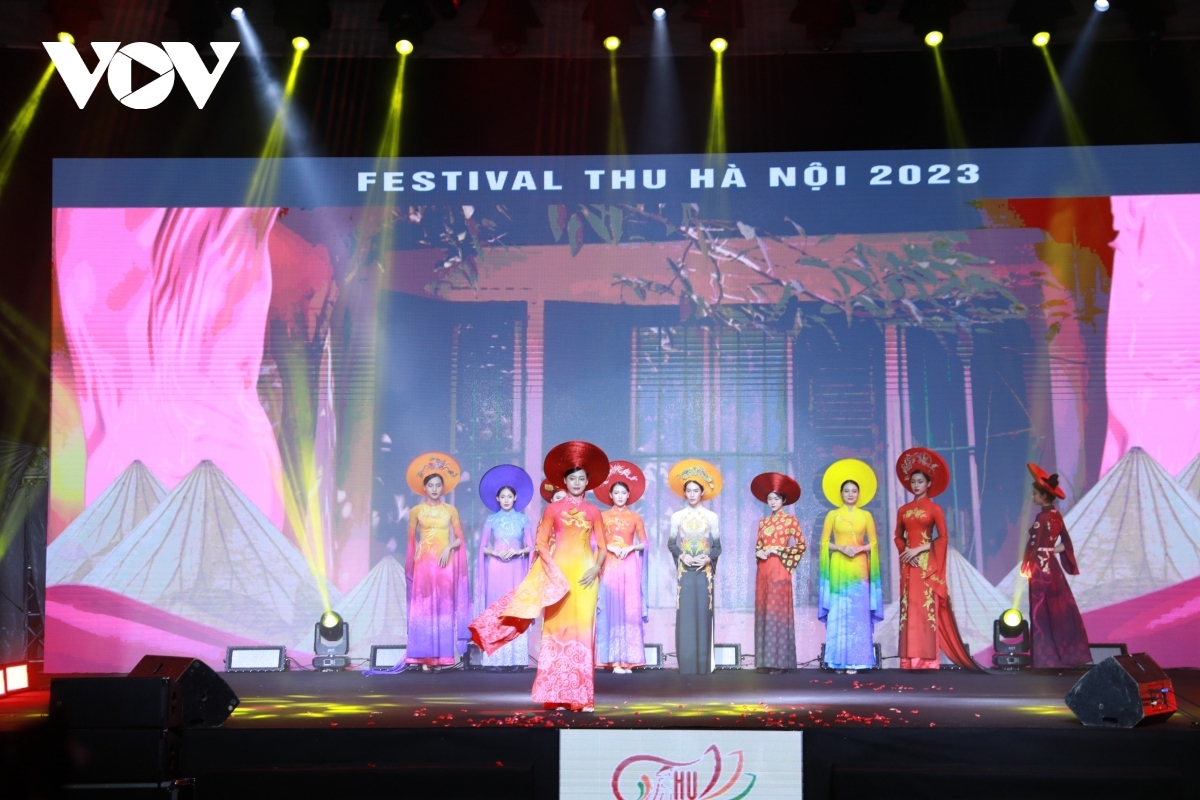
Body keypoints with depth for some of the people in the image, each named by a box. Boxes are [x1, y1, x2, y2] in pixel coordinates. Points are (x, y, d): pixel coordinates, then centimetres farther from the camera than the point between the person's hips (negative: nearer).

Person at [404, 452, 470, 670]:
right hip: (424, 563, -1)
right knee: (424, 608, -5)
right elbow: (411, 539, 8)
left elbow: (459, 539, 7)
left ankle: (442, 656, 1)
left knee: (445, 608, -1)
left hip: (445, 563, 1)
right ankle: (425, 657, -5)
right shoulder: (416, 511, 5)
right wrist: (416, 555, -3)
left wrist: (449, 548, -11)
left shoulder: (451, 510, 7)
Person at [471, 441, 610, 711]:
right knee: (558, 629, -2)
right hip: (558, 572, -1)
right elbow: (541, 543, 2)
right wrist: (554, 570, -11)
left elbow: (602, 546, 8)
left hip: (585, 574, 1)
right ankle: (558, 695, 3)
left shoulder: (594, 512, 10)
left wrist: (596, 569, -9)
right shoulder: (553, 509, 6)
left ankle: (580, 695, 3)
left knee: (582, 630, -1)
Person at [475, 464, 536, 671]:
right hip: (496, 569, 0)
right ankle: (497, 659, -1)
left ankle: (515, 659, -1)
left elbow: (530, 547, 4)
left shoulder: (523, 520, 6)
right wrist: (495, 552, -13)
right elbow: (483, 547, 4)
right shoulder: (491, 520, 6)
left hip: (516, 569, 0)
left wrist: (517, 551, -14)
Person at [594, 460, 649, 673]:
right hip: (609, 566, -1)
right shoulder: (603, 516, 6)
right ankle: (615, 660, -4)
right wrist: (612, 548, -14)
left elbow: (643, 544, 8)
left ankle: (628, 659, -1)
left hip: (630, 566, 1)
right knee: (612, 610, -4)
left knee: (630, 610, -2)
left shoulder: (635, 517, 8)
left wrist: (630, 548, -10)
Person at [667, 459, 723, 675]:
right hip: (685, 571, 0)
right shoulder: (677, 516, 6)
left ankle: (703, 663, 2)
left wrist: (708, 558, -13)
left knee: (703, 613, -2)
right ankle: (687, 663, -1)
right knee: (686, 614, -4)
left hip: (704, 571, 0)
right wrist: (682, 556, -12)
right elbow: (671, 544, 7)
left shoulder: (712, 517, 6)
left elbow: (717, 546, 5)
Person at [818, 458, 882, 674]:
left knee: (858, 613, -2)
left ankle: (855, 661, 0)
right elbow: (824, 542, 4)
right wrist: (841, 547, -13)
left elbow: (874, 543, 7)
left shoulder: (866, 515, 7)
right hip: (839, 568, -1)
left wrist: (859, 549, -11)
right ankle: (839, 661, 2)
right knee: (839, 614, -2)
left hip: (859, 568, 1)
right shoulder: (832, 515, 5)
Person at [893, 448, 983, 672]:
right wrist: (906, 551, -5)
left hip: (927, 563, -4)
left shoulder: (934, 509, -1)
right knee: (909, 608, 1)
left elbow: (943, 538, -5)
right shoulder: (903, 510, 11)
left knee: (927, 607, -8)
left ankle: (928, 659, -7)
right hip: (909, 564, 4)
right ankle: (910, 659, 2)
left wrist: (919, 549, -12)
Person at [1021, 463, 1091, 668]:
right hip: (1053, 567, 8)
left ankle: (1047, 658, 3)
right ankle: (1069, 654, 18)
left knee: (1042, 613, -1)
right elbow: (1066, 543, 13)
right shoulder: (1057, 516, 8)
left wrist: (1026, 568, -14)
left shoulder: (1042, 518, -17)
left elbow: (1034, 545, -20)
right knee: (1060, 610, 12)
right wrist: (1053, 550, 6)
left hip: (1041, 568, -8)